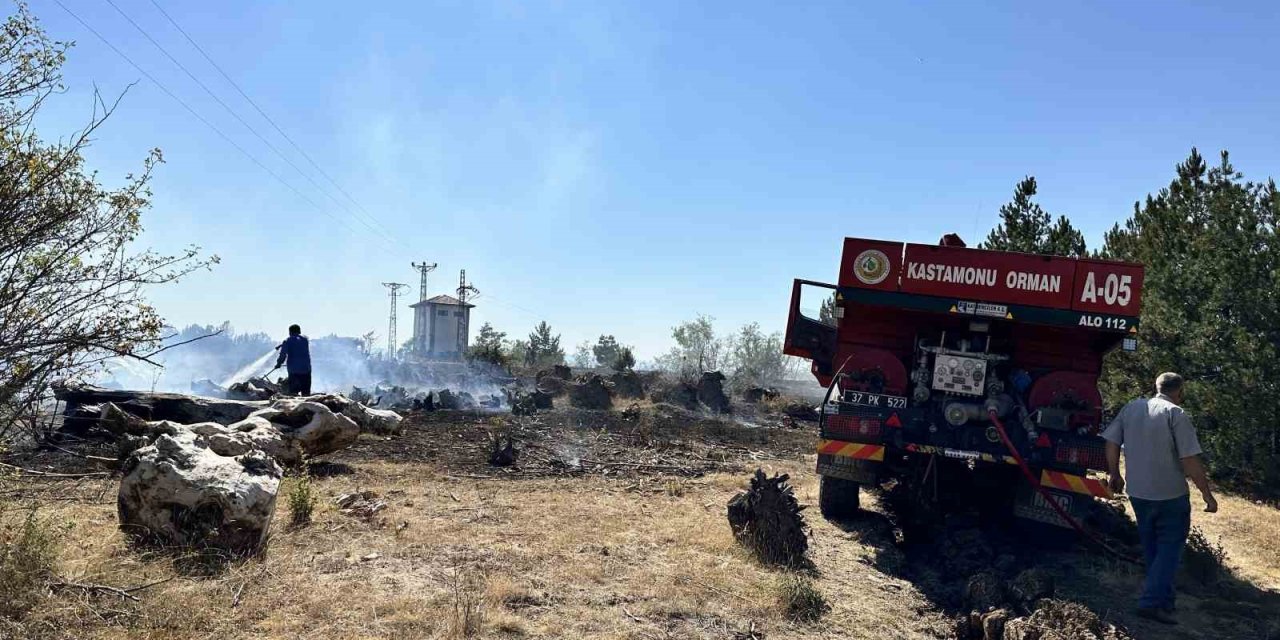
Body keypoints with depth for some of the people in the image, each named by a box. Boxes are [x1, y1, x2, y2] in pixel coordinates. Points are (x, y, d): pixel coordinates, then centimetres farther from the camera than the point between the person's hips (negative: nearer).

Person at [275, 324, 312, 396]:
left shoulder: (287, 341, -3)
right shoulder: (305, 339, 8)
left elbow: (283, 355, -7)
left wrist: (278, 363, 10)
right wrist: (282, 345, 30)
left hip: (293, 370, -3)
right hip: (306, 369, 3)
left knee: (293, 392, 0)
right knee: (306, 392, 6)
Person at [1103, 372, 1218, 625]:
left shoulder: (1131, 408, 4)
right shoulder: (1176, 415, -12)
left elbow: (1111, 443, 6)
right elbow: (1190, 461, -16)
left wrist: (1115, 475, 17)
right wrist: (1207, 494, -8)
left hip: (1138, 492, 5)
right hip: (1170, 495, -5)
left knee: (1151, 549, 18)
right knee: (1169, 548, 4)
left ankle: (1163, 599, 26)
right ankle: (1152, 601, -3)